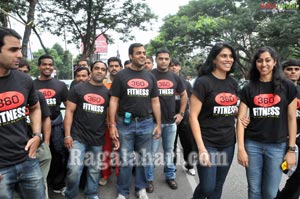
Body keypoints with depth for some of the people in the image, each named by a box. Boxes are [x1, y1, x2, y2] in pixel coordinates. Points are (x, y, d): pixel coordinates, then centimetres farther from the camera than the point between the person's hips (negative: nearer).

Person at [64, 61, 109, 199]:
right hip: (78, 137, -3)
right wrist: (67, 135, -9)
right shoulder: (78, 88, -1)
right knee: (74, 170, -9)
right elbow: (69, 111, -3)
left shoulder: (108, 93, 7)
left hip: (98, 139, 3)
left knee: (94, 169, 14)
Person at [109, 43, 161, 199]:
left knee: (143, 160, 13)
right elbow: (114, 101, -3)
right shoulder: (121, 76, 0)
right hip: (125, 123, -2)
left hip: (146, 123, 3)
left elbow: (155, 102, 9)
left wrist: (158, 124, 5)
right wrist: (112, 125, -9)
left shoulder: (150, 77, 9)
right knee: (125, 161, 7)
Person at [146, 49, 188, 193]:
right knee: (152, 152, 4)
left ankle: (170, 176, 31)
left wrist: (181, 113, 10)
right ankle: (149, 179, 19)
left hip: (171, 121, 4)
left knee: (169, 150, 16)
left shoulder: (175, 77, 8)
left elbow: (184, 95, 17)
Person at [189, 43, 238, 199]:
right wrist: (201, 148, -20)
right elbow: (193, 116, -15)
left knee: (218, 186, 15)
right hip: (208, 143, -5)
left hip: (228, 143, 6)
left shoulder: (233, 83, 7)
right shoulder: (203, 82, -12)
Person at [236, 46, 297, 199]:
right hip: (252, 145, 1)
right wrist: (241, 148, -8)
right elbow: (241, 119, -2)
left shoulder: (287, 87, 0)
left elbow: (292, 119, 1)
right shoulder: (248, 89, 1)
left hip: (278, 146, 0)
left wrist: (291, 149, -2)